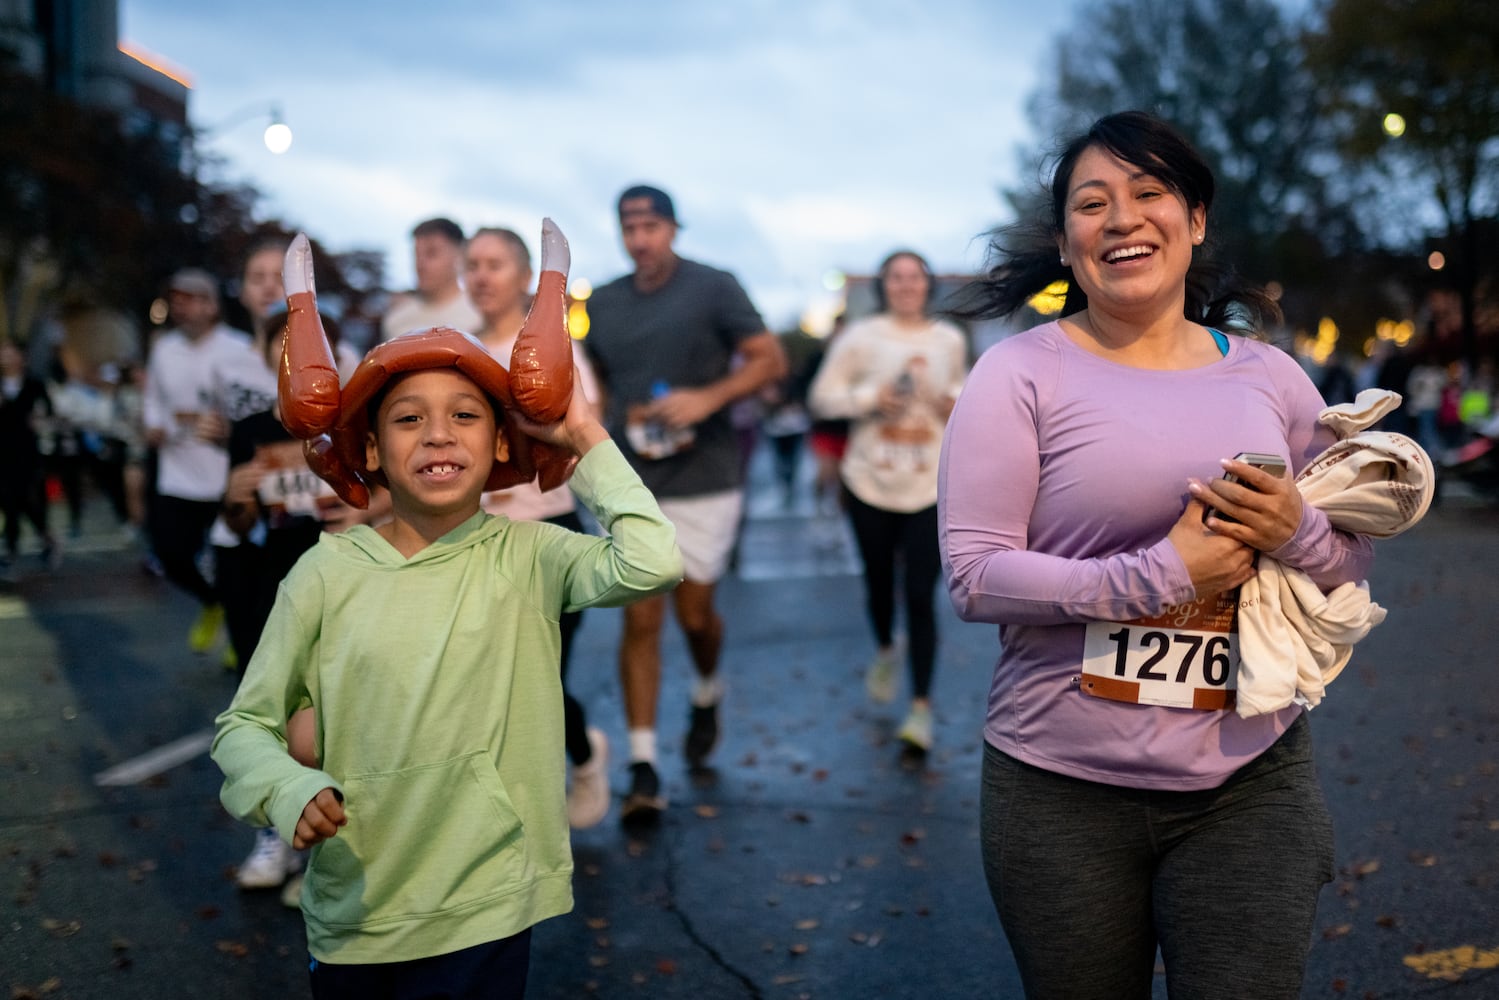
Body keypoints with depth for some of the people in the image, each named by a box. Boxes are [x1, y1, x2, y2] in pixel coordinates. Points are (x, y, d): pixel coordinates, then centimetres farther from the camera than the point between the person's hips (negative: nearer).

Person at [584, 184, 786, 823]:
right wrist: (620, 421, 0)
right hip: (632, 484, 2)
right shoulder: (602, 306, 9)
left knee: (694, 610, 4)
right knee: (640, 619, -3)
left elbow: (771, 359, -5)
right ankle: (643, 768, 0)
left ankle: (707, 694, 39)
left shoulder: (713, 289, -3)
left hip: (705, 482, -2)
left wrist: (708, 397, -19)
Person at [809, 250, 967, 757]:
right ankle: (885, 650, 47)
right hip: (871, 482, 0)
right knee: (878, 580, 15)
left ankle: (922, 706, -2)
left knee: (920, 595, -7)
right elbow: (823, 396, -2)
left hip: (931, 487, 0)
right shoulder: (861, 336, -2)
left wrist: (956, 405, -1)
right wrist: (871, 397, -17)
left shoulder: (951, 340, 6)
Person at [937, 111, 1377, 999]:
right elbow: (975, 576, -14)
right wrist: (1160, 574, -20)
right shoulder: (1020, 374, -7)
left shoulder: (1269, 375, 5)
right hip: (1063, 786, -2)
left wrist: (1297, 532, -11)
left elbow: (1355, 559, 12)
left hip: (1253, 781, 3)